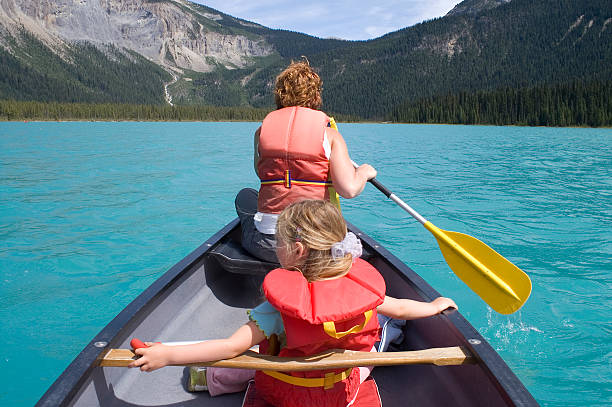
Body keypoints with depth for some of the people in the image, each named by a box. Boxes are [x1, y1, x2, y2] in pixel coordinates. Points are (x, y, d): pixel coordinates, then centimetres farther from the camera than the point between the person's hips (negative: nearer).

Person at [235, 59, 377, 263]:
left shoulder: (262, 130, 3)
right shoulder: (330, 134, -5)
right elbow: (349, 189, -15)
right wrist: (364, 172, 7)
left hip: (268, 246, 2)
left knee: (245, 196, 33)